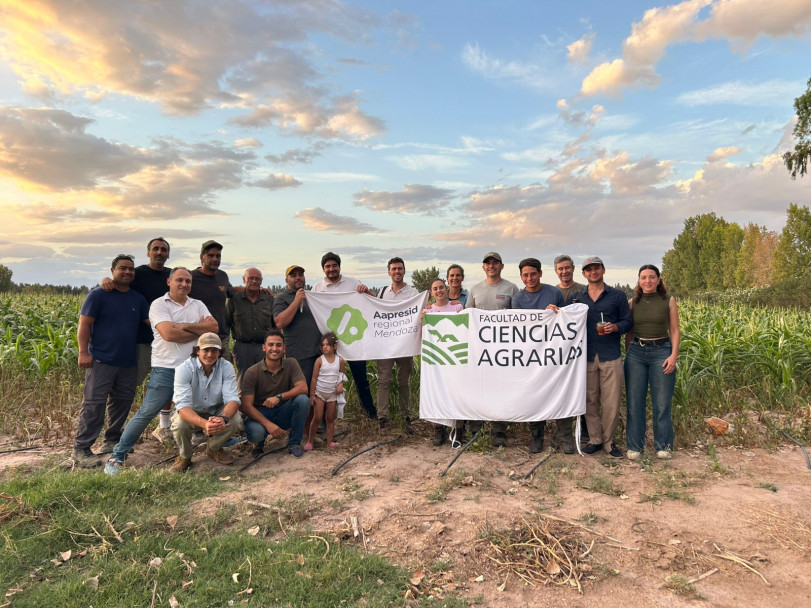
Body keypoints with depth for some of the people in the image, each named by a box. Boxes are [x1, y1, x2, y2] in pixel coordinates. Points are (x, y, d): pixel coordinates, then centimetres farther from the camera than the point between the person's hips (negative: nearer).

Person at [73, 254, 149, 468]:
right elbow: (84, 324, -6)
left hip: (128, 362, 6)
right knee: (94, 404, -7)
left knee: (122, 402, 11)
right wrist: (83, 352, -15)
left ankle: (112, 441, 24)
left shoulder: (138, 299, 12)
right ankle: (81, 448, 1)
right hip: (102, 360, -6)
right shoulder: (98, 295, -3)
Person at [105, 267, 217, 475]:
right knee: (147, 413, -4)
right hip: (166, 368, -4)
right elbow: (169, 334, -17)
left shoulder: (198, 305, 13)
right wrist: (199, 330, -7)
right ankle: (117, 456, 10)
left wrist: (186, 326, -12)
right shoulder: (159, 305, -2)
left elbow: (214, 327, -2)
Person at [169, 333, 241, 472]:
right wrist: (204, 423, -52)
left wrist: (223, 418, -47)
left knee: (234, 420, -28)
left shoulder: (226, 367, -17)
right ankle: (184, 456, 0)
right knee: (179, 423, -33)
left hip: (216, 412, 2)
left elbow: (232, 398, -23)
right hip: (190, 413, -1)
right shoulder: (184, 369, -23)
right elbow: (183, 405, -32)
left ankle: (214, 448, 6)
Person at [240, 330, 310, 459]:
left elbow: (303, 388, -18)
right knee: (255, 432, -35)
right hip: (260, 414, -2)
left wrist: (279, 397, -32)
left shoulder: (291, 364, -6)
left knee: (303, 400, -26)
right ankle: (259, 443, 6)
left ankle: (294, 443, -8)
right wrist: (268, 424, -31)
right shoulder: (252, 372, -12)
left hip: (283, 414, 2)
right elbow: (246, 405, -18)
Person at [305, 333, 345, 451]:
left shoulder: (340, 360, -5)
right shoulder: (320, 360, -10)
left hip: (333, 394, 2)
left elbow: (342, 375, 8)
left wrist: (341, 384, -12)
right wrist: (312, 395, -8)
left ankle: (330, 441, 16)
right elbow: (314, 378, -7)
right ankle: (310, 441, 10)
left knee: (330, 418, 9)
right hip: (319, 393, -2)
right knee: (317, 418, -1)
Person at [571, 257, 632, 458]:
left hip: (611, 357, -1)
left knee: (611, 402, 0)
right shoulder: (576, 297, 11)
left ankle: (609, 441, 16)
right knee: (590, 401, 7)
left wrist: (616, 327, -14)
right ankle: (595, 439, 20)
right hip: (586, 356, 1)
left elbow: (627, 321, 7)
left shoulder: (617, 295, 6)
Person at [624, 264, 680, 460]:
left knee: (662, 402, 3)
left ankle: (663, 446, 18)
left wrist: (674, 355, -9)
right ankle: (634, 446, 15)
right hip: (636, 352, 1)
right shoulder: (632, 303, 6)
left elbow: (675, 331, 2)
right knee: (634, 401, 4)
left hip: (661, 351, -1)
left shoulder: (668, 301, 3)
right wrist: (628, 355, 8)